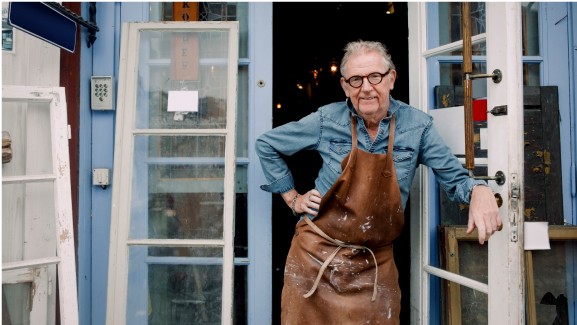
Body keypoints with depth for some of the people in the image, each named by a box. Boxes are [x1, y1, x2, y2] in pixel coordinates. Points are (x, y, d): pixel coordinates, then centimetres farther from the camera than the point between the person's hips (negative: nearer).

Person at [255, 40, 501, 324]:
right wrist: (292, 198, 3)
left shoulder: (417, 125, -5)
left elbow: (454, 178, 0)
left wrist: (479, 190, -24)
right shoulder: (327, 120, -6)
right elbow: (266, 145, 5)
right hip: (316, 256, 0)